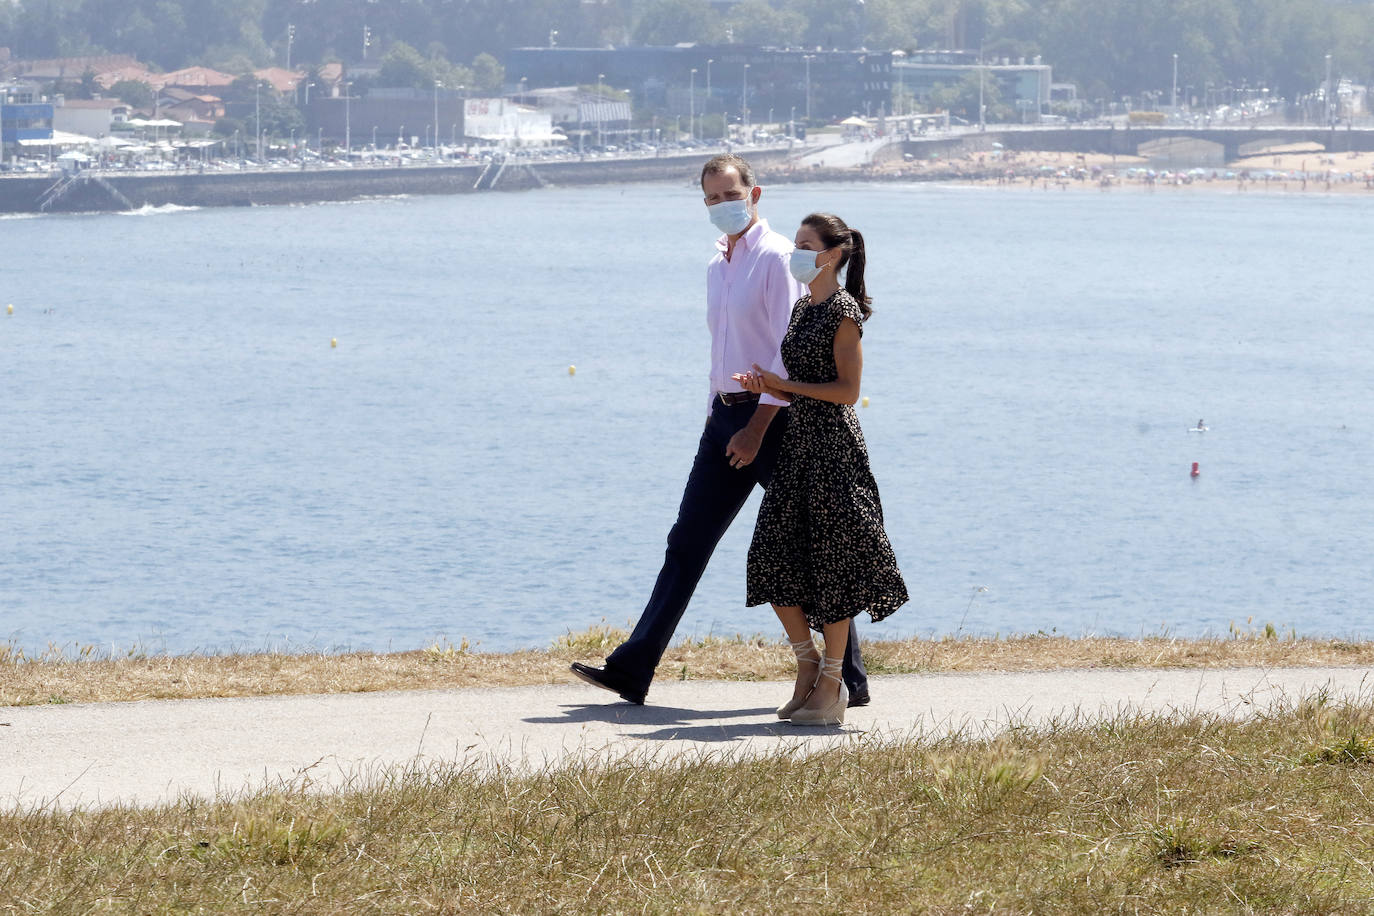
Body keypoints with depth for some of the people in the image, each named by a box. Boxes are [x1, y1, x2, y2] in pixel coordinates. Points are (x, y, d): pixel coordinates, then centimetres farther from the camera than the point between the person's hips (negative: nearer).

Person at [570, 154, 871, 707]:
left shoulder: (776, 257, -11)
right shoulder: (718, 265, 17)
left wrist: (757, 427, -21)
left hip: (773, 417, -8)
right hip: (727, 415, 8)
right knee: (686, 543, 5)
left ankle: (849, 678, 4)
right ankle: (632, 671, 5)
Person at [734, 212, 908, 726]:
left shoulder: (843, 311, -10)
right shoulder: (803, 307, 15)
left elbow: (847, 391, -15)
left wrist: (785, 385, -15)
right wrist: (767, 387, 1)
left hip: (833, 444, -8)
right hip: (799, 440, 8)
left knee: (830, 564, -3)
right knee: (773, 559, 3)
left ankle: (832, 684, 3)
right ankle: (807, 664, 15)